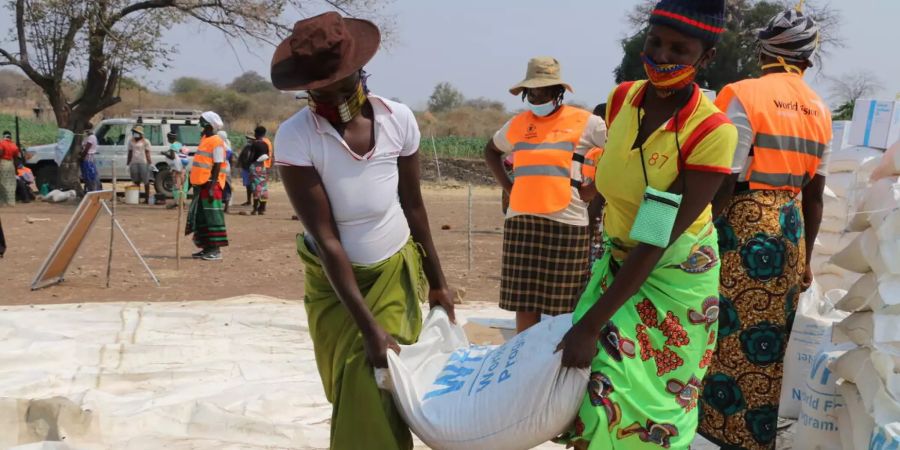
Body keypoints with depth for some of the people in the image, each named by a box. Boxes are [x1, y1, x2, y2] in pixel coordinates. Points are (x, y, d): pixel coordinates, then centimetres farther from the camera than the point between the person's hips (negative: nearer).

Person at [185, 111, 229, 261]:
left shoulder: (216, 142, -11)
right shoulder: (205, 139, 17)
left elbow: (217, 166, -17)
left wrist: (212, 187, -22)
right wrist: (195, 184, 21)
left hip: (210, 185, -10)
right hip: (201, 185, 10)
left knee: (212, 217, -7)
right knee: (201, 217, 12)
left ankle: (215, 250, -5)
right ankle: (206, 248, 19)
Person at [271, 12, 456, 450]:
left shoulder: (398, 119, -15)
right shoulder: (295, 138, -24)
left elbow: (413, 206, -1)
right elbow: (325, 239, -24)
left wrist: (436, 281, 6)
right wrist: (368, 327, -25)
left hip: (396, 273, 2)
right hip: (334, 284, -2)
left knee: (390, 390, 2)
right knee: (358, 395, 2)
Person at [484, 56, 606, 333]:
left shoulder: (585, 122, 0)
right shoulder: (517, 124, 12)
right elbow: (491, 151, 29)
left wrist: (595, 188, -6)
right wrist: (507, 186, 14)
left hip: (566, 221, -3)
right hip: (520, 220, 4)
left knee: (565, 306, 1)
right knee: (524, 302, 7)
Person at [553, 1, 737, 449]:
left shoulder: (711, 132, -25)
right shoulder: (622, 98, -8)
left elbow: (656, 242, -26)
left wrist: (589, 326, -25)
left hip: (673, 274, -5)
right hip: (617, 261, 5)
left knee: (649, 399, 2)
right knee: (592, 376, 6)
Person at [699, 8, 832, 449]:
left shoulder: (744, 95, -8)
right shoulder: (820, 111, 11)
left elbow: (724, 182, -15)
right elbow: (814, 195, 13)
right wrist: (805, 256, 20)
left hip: (744, 228, -6)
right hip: (790, 231, 6)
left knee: (728, 336, 2)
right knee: (769, 344, 13)